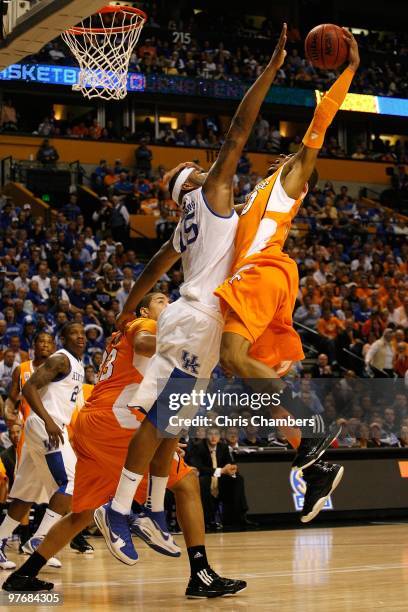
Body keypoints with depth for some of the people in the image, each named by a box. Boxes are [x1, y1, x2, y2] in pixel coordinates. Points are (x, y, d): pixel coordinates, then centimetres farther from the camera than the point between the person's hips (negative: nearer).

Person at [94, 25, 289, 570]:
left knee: (171, 423, 12)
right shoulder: (212, 193, 0)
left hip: (199, 326, 10)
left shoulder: (189, 225, 22)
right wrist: (271, 70, -9)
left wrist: (127, 312, 37)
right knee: (159, 418, -12)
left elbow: (153, 269, 28)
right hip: (196, 322, -10)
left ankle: (155, 510, 19)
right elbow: (239, 131, -7)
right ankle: (118, 509, -14)